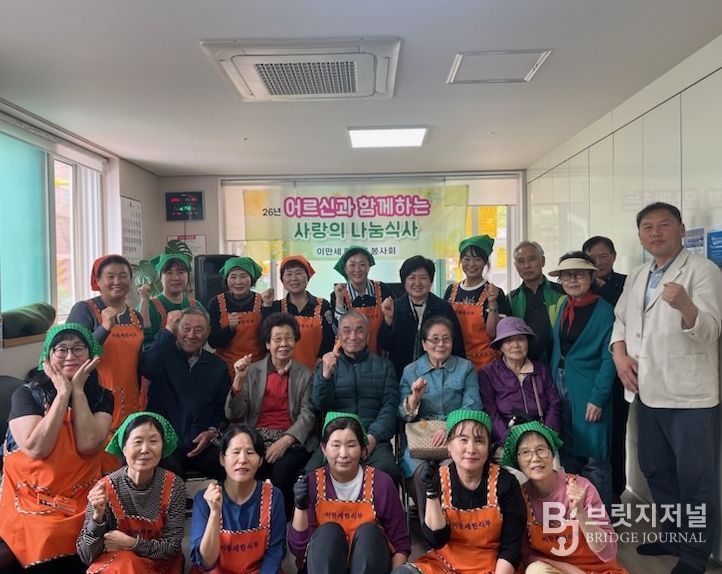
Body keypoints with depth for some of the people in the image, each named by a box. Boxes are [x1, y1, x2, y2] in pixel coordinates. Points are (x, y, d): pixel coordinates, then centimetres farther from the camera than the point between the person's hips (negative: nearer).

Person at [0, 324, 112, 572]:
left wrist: (78, 390, -14)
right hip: (29, 503, -1)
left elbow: (88, 444, -16)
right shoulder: (27, 394, -5)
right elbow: (36, 448, -19)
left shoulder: (102, 397, 1)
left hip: (80, 505, 1)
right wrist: (63, 393, -17)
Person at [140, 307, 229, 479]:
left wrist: (212, 432, -3)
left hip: (203, 445, 3)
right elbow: (147, 368, -21)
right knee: (170, 471, -33)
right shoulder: (164, 356, 4)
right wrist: (168, 329, -13)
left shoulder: (218, 366, 12)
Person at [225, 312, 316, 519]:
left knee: (281, 472, -29)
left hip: (291, 441, 0)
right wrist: (239, 379, -11)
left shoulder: (304, 374, 9)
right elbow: (233, 415, 3)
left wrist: (285, 441, -17)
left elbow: (308, 415, -1)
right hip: (257, 438, 1)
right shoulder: (253, 371, 10)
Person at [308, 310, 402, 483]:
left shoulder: (383, 365, 16)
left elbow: (389, 407, 6)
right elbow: (320, 405, 5)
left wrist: (374, 436, -12)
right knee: (311, 472, -29)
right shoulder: (327, 365, 18)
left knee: (387, 469, -32)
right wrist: (326, 374, -14)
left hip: (373, 439, 0)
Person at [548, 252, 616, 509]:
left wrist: (598, 398, -17)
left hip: (588, 391, -6)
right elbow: (556, 347, 10)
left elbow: (608, 358, -13)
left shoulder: (603, 310, -9)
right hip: (559, 388, 6)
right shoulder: (562, 306, 8)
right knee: (566, 454, 15)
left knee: (593, 454, 2)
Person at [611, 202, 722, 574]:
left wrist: (686, 306, -44)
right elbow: (620, 319, 19)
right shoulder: (636, 277, 11)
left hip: (690, 395, -7)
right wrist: (620, 353, -1)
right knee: (655, 470, 19)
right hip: (647, 392, 7)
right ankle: (672, 535, 37)